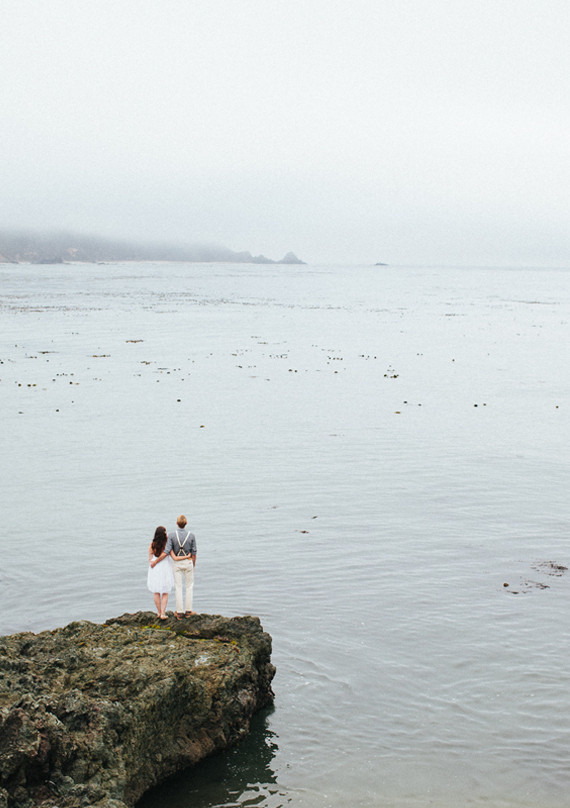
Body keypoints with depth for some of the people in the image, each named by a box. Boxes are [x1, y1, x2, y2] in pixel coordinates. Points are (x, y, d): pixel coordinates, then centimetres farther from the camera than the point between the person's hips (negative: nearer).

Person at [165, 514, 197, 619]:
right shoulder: (191, 535, -12)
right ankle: (188, 611, 12)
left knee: (178, 588, 6)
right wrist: (193, 564, 9)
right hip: (188, 563, 0)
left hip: (177, 563, 0)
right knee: (189, 587, 13)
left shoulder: (172, 535, -13)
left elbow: (167, 551, -22)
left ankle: (179, 612, 5)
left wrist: (174, 558, -8)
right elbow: (193, 552, -4)